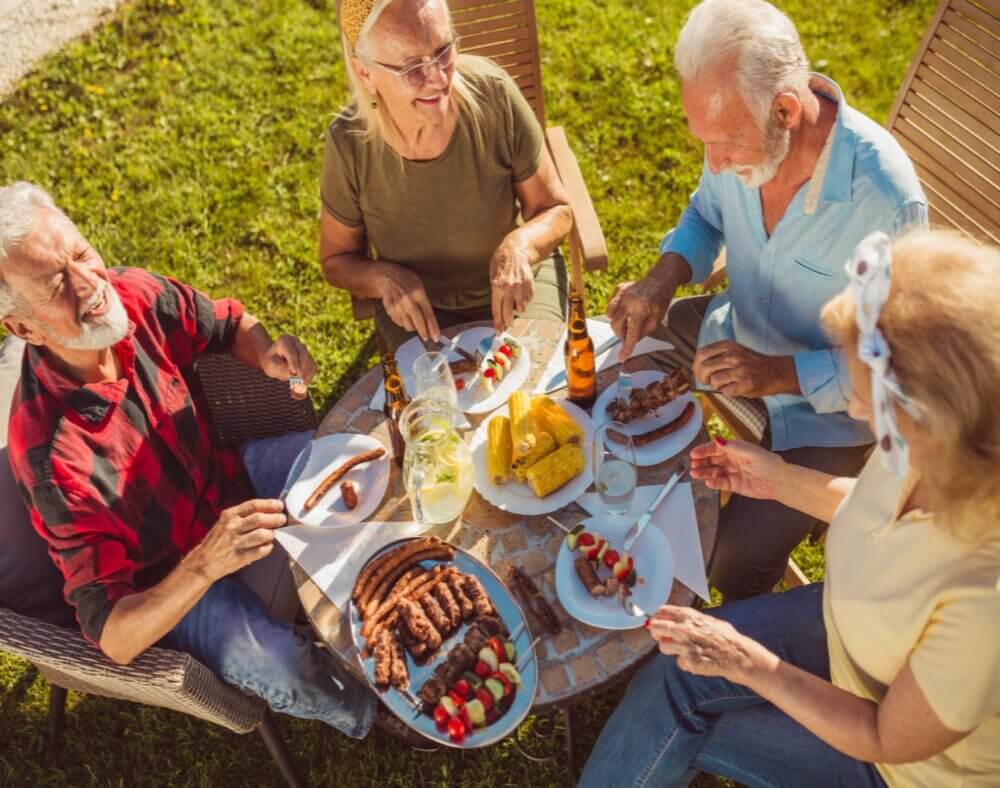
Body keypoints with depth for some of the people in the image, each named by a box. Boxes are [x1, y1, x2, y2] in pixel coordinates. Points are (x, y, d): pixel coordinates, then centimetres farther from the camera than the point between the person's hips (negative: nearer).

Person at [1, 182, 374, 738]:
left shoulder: (136, 295, -21)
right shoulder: (50, 452, -35)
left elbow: (229, 323, 3)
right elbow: (113, 638, -30)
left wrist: (267, 352, -20)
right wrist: (204, 566, -48)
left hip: (227, 480, 6)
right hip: (168, 582, -6)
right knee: (285, 669, -28)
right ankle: (365, 716, 9)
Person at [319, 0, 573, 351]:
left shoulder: (493, 94, -22)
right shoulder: (349, 142, -22)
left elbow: (555, 209, -9)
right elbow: (337, 259, -5)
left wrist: (520, 246, -31)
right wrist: (383, 277, -27)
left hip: (515, 284, 0)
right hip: (420, 306, 0)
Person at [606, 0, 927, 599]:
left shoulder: (887, 200, -34)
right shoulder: (742, 127, -18)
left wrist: (781, 373, -33)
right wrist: (663, 278, -16)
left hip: (826, 404, -6)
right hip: (735, 332, 6)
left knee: (736, 564, -15)